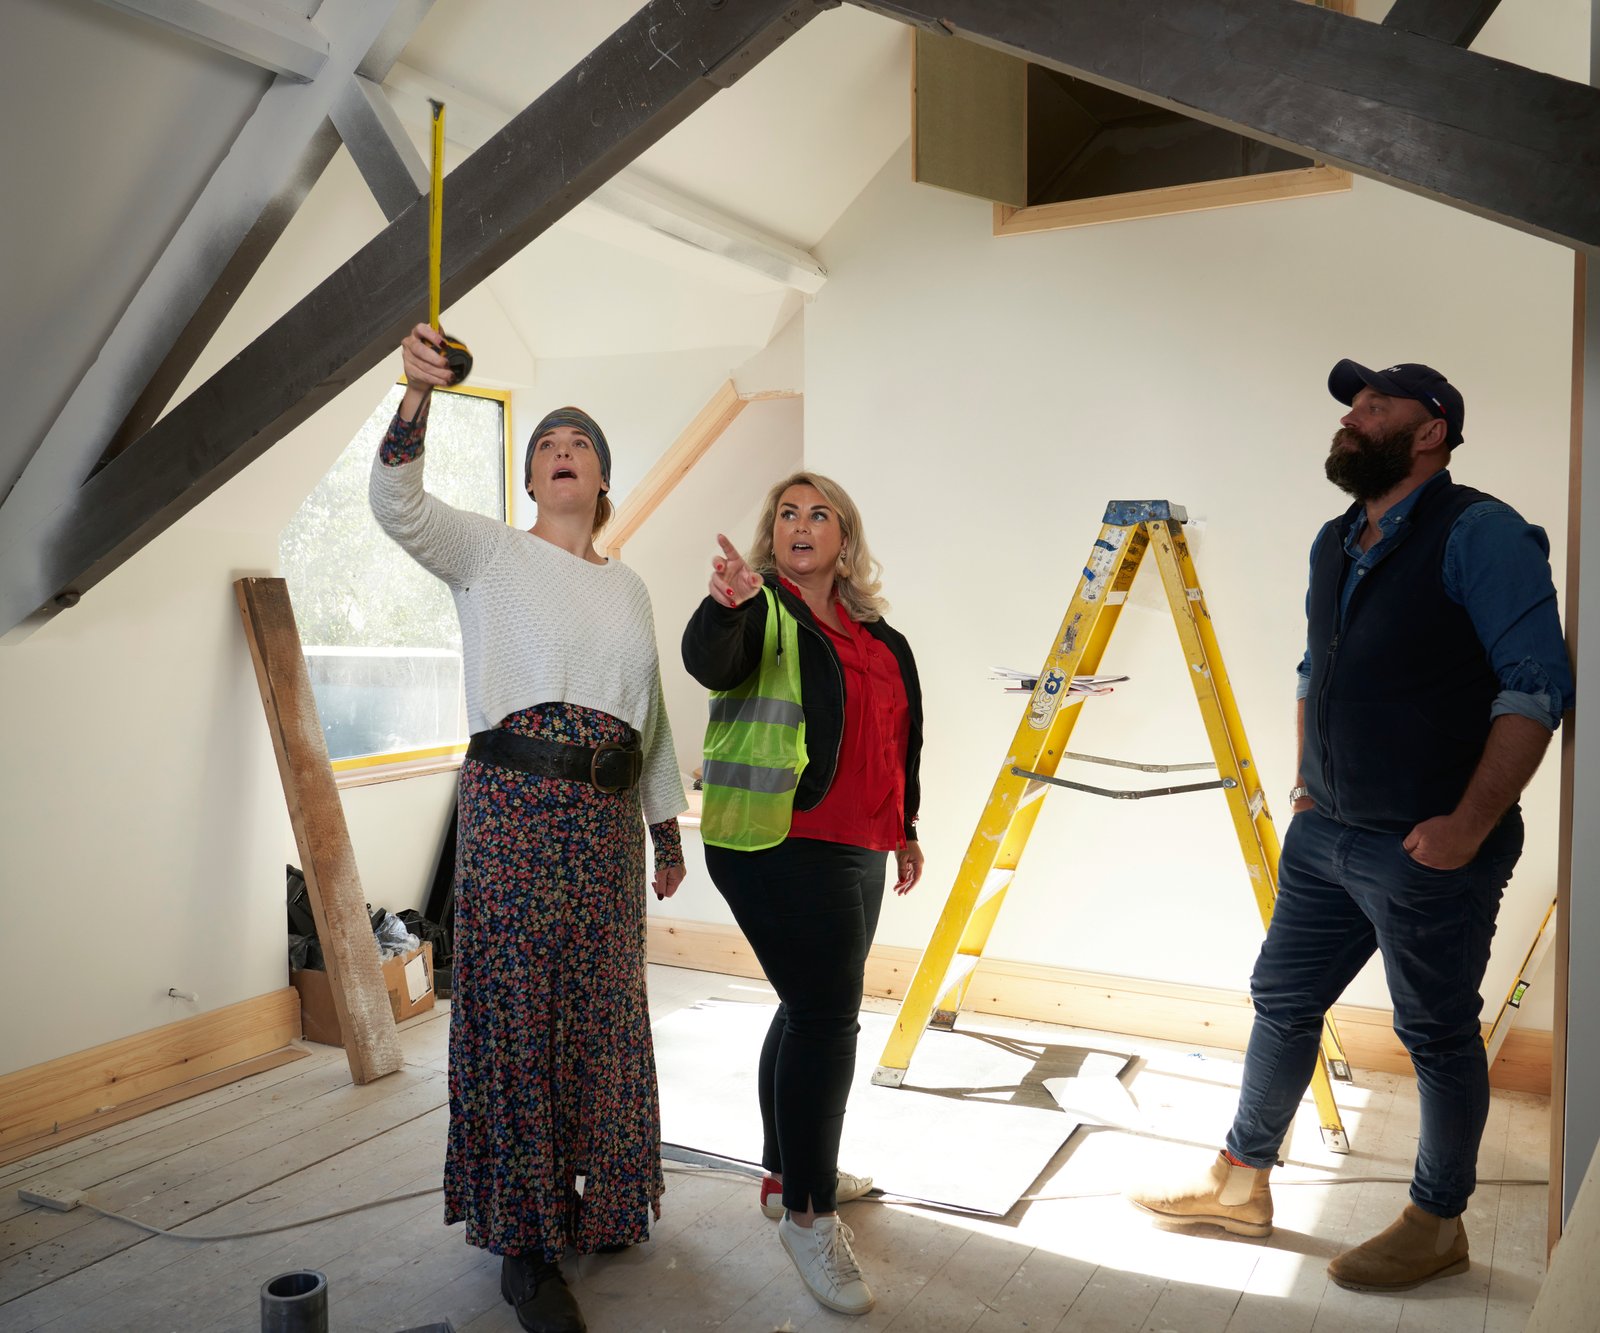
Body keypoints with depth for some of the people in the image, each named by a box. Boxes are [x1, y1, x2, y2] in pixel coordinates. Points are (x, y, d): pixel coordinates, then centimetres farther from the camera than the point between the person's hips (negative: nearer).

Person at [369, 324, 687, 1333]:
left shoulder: (629, 587, 16)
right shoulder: (490, 552, 2)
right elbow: (399, 507, -18)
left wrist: (668, 825, 19)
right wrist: (418, 397, -34)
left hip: (608, 814, 5)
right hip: (514, 803, -5)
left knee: (601, 1010, 12)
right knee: (520, 1010, -2)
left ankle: (598, 1200, 32)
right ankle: (525, 1246, 10)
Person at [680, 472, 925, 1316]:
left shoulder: (875, 634, 14)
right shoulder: (761, 612, -6)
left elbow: (897, 739, 22)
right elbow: (708, 663, -28)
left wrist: (903, 830, 25)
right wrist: (725, 605, -48)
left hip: (852, 851, 8)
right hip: (774, 845, -8)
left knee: (816, 1007, 17)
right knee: (826, 1012, -11)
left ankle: (786, 1173, 33)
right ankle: (807, 1214, 1)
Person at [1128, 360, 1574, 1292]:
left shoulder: (1480, 534, -13)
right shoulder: (1334, 544, 13)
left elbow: (1538, 686, -18)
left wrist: (1469, 827, -20)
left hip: (1428, 850, -8)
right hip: (1326, 834, 8)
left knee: (1441, 1037, 8)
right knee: (1282, 1001, 15)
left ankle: (1436, 1227, 27)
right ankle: (1242, 1182, 31)